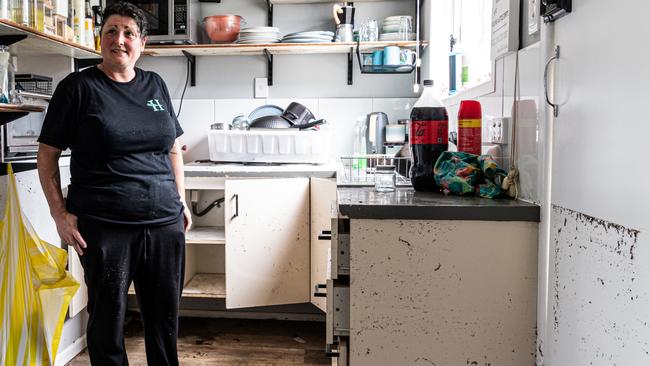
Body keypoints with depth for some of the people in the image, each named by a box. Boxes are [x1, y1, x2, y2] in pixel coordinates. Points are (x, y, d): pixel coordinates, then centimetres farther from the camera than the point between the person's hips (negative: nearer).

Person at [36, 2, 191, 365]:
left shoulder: (156, 85, 10)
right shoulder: (78, 87, -2)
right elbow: (48, 153, -1)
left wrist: (181, 200, 12)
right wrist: (60, 213, -8)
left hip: (165, 222, 4)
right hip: (104, 226, -3)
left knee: (166, 314, 14)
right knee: (108, 317, 10)